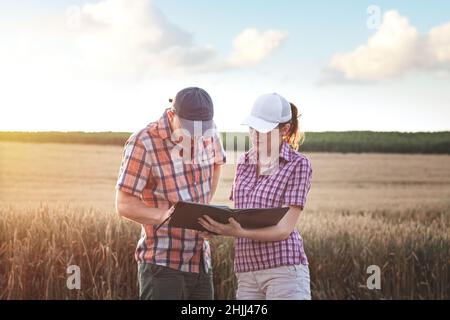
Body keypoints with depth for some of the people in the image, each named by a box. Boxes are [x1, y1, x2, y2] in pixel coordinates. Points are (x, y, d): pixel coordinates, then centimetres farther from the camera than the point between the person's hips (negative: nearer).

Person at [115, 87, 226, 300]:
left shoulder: (208, 134, 3)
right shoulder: (143, 143, -16)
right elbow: (124, 205, -15)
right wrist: (163, 215, -33)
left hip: (201, 264, 6)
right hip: (162, 264, -6)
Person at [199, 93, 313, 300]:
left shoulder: (298, 164, -5)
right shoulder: (245, 162, 14)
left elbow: (284, 229, -11)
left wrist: (239, 233, -26)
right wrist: (217, 225, -6)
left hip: (285, 271, -6)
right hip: (247, 275, 6)